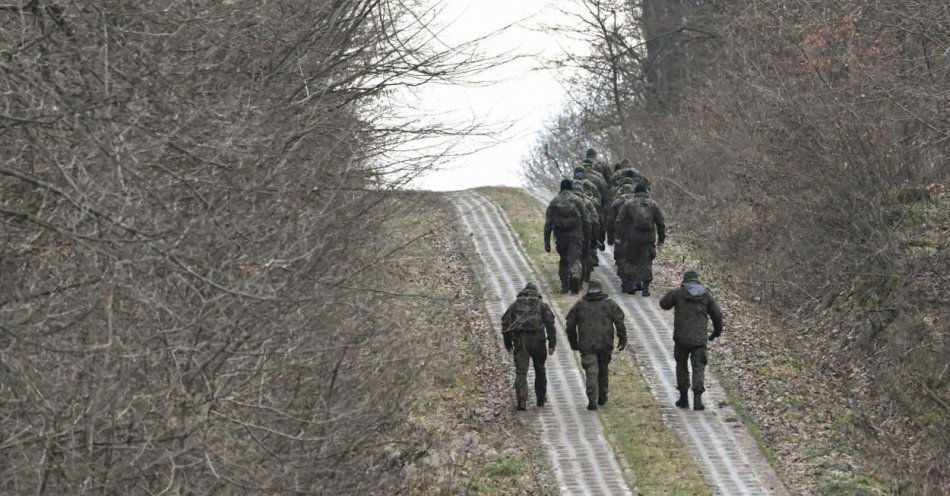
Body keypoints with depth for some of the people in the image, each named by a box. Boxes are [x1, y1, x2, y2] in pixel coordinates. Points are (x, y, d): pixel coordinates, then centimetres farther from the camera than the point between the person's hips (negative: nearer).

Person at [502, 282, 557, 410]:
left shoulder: (515, 304, 16)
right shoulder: (542, 305, 12)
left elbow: (505, 323, 11)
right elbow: (550, 324, 2)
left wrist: (508, 343, 16)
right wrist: (552, 344, 1)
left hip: (519, 341, 0)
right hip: (537, 340, 0)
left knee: (521, 371, -2)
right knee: (540, 370, 17)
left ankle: (522, 401, -16)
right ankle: (541, 398, 26)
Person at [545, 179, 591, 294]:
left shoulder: (554, 202, 4)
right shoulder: (578, 201, 1)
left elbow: (548, 223, 2)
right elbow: (586, 221, 1)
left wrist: (547, 241, 6)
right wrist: (587, 239, 10)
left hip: (560, 237, 2)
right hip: (576, 236, -2)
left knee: (563, 260, 17)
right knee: (575, 259, -3)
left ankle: (565, 286, 18)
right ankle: (575, 276, -33)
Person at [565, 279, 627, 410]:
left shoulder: (580, 304, 6)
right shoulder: (610, 304, 4)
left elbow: (570, 325, 9)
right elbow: (619, 322, -3)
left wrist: (573, 342, 19)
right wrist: (623, 339, 1)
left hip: (586, 345, -1)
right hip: (605, 344, 1)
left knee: (591, 372, -4)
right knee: (603, 369, 18)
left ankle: (592, 400, -17)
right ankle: (602, 396, 27)